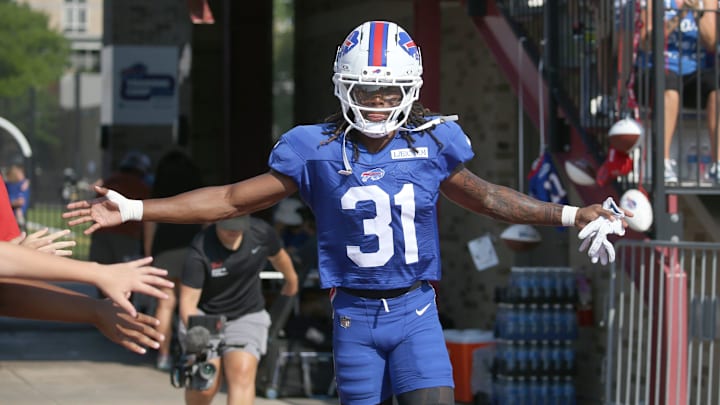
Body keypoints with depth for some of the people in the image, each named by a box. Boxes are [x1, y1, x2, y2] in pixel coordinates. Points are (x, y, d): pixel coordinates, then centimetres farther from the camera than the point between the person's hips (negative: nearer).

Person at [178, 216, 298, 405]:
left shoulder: (262, 233, -12)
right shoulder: (200, 251, -22)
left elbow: (278, 256, 13)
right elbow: (188, 301, -24)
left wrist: (291, 279, 33)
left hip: (248, 315, 2)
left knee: (242, 374, -22)